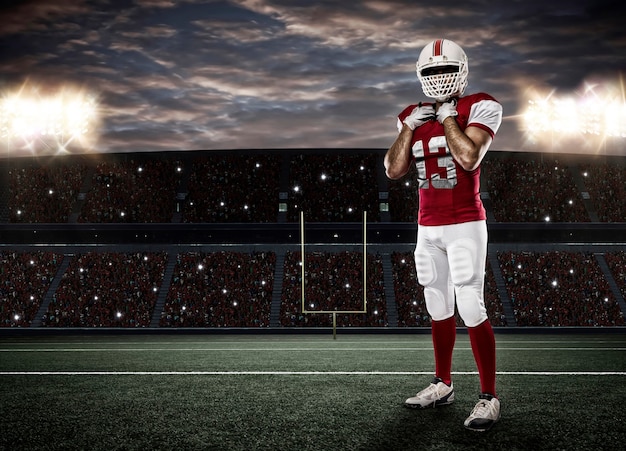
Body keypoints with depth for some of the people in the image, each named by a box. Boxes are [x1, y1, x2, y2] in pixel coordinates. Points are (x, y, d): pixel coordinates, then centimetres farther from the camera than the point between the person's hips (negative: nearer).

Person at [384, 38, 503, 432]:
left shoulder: (478, 108, -7)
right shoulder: (413, 115, 11)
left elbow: (469, 158, -23)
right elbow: (394, 171, 5)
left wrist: (447, 116, -13)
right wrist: (410, 127, -3)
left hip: (465, 226, -6)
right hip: (428, 228, 6)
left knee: (471, 310, -10)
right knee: (439, 310, 11)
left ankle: (490, 397, -4)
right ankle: (443, 385, 21)